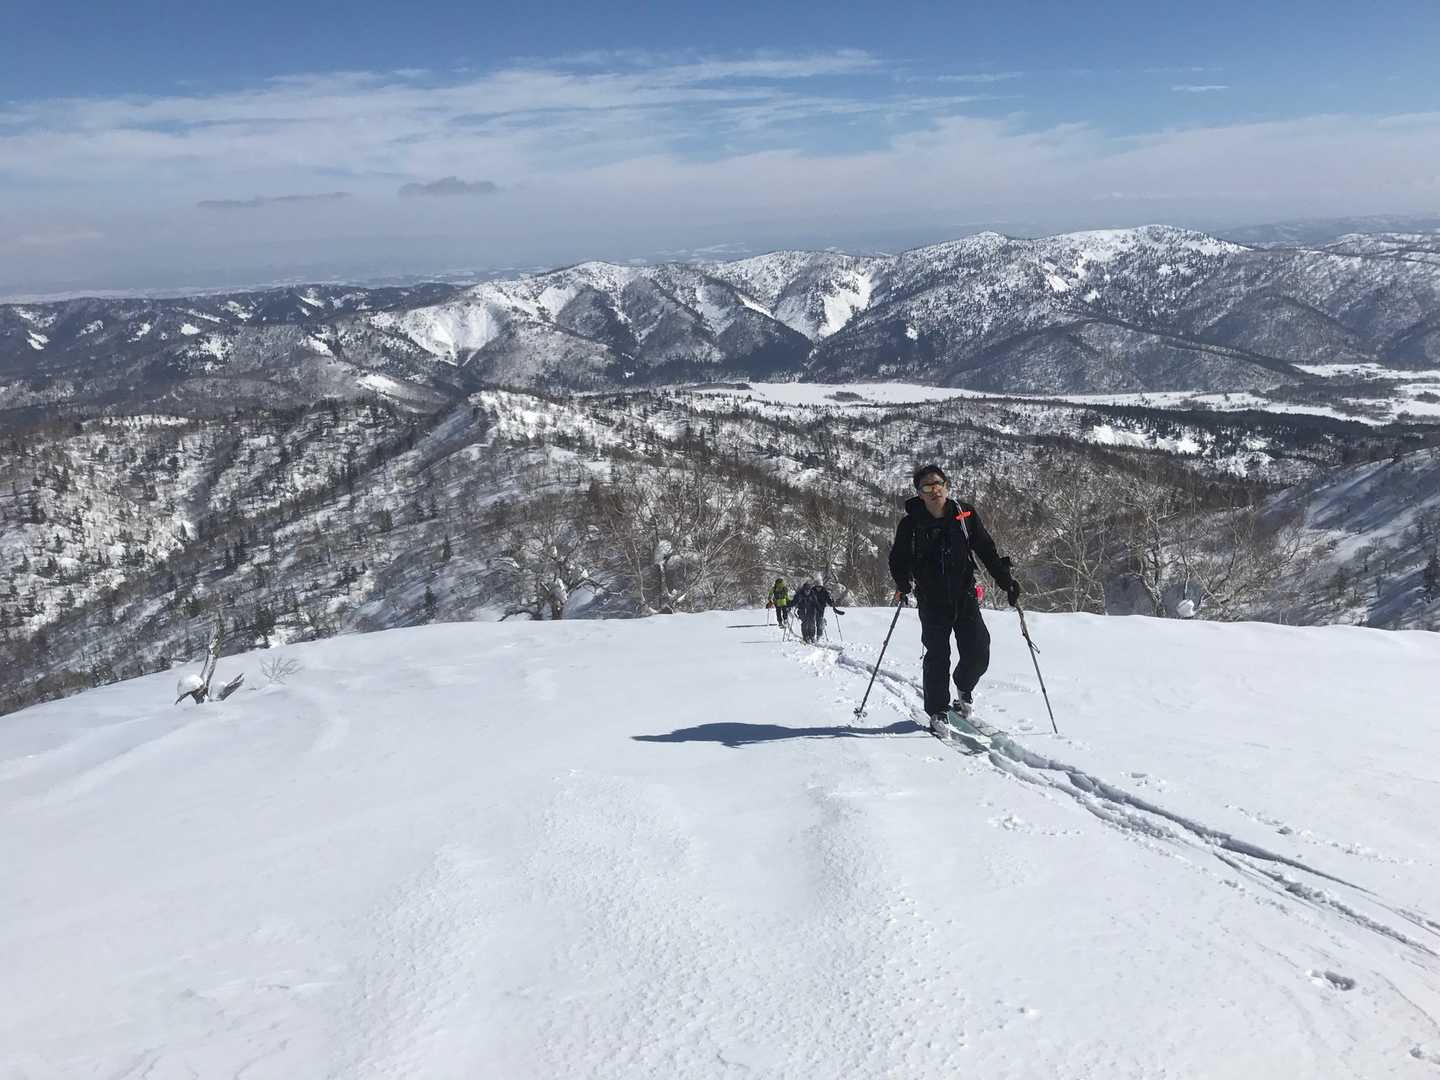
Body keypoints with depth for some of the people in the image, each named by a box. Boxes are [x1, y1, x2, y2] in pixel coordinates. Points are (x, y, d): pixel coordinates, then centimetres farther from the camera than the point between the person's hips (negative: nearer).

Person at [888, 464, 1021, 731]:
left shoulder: (965, 515, 1)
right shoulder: (911, 524, -2)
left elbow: (987, 550, 8)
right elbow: (898, 559, 5)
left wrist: (1006, 580, 3)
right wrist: (903, 584, -14)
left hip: (965, 597, 1)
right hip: (932, 602, -1)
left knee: (978, 655, -2)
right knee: (937, 657, -2)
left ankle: (964, 688, 30)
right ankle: (936, 712, 13)